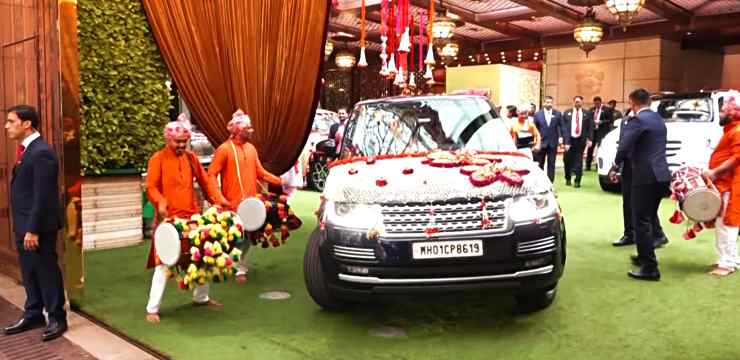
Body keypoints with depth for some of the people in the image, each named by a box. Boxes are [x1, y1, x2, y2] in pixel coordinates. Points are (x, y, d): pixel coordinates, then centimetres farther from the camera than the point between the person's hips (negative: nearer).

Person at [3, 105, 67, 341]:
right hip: (23, 224, 9)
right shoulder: (25, 150, 12)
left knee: (46, 272, 2)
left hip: (37, 226, -9)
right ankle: (33, 315, 30)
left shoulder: (41, 153, -18)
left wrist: (33, 229, -20)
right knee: (29, 272, 17)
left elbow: (43, 195, -21)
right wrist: (23, 227, 14)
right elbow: (23, 189, 15)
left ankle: (57, 318, 14)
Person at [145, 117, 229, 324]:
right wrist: (160, 202, -30)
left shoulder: (191, 158, 9)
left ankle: (201, 298, 34)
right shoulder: (158, 159, -5)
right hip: (169, 219, -5)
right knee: (164, 264, -5)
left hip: (193, 217, 6)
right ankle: (152, 309, 6)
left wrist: (218, 200, 0)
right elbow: (151, 187, -11)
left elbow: (205, 181, 12)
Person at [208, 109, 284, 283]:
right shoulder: (224, 149, -9)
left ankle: (240, 267, 27)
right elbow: (211, 175, -10)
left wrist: (281, 181, 3)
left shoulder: (251, 148, 11)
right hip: (233, 203, -6)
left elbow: (260, 172, 13)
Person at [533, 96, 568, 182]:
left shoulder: (557, 114, 2)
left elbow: (562, 127, 0)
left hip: (553, 143, 0)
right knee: (539, 165, 7)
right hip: (541, 143, 0)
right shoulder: (537, 114, 0)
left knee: (551, 165, 5)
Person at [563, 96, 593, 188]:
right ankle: (568, 178, 25)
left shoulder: (587, 113, 6)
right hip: (569, 140, 1)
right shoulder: (567, 113, 6)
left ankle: (577, 181, 6)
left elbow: (590, 127, 4)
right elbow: (563, 126, 3)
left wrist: (590, 139, -5)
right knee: (568, 160, 6)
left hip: (581, 140, -1)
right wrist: (564, 138, -5)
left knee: (579, 161, 0)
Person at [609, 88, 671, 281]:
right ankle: (645, 257, 32)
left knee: (641, 222, -4)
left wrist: (615, 167, -2)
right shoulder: (658, 119, 16)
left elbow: (624, 147, -18)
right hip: (661, 175, 9)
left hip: (645, 176, -9)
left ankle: (650, 267, -2)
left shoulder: (638, 120, -12)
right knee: (648, 219, 20)